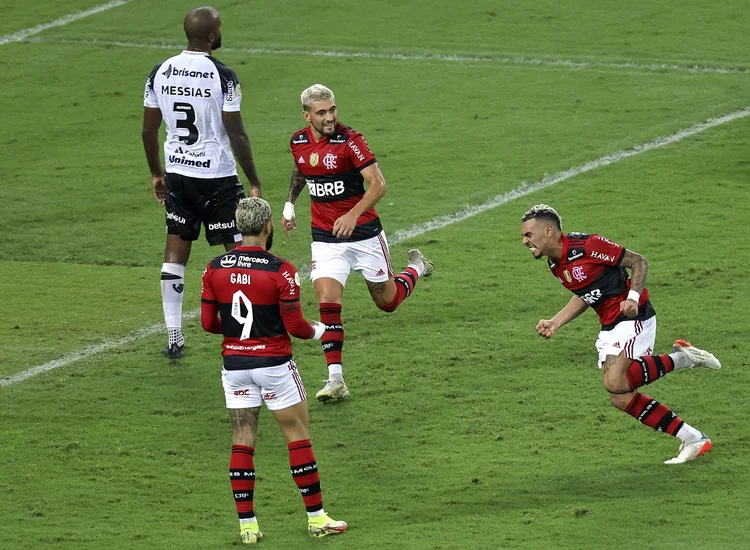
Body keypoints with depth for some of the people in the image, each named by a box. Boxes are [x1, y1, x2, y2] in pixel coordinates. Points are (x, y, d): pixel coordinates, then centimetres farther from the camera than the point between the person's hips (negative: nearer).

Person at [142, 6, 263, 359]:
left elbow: (149, 130, 7)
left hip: (177, 175, 5)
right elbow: (236, 135, -14)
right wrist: (254, 183, -5)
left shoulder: (160, 73, 0)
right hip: (217, 177, -5)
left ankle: (174, 339, 11)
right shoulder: (222, 76, -15)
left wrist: (156, 173, 21)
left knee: (175, 255, 10)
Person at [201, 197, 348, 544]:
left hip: (234, 365, 4)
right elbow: (295, 326, -12)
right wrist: (318, 331, 9)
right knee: (298, 437, 7)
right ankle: (316, 518, 11)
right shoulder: (280, 270, -15)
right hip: (273, 363, -4)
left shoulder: (215, 268, -2)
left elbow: (208, 323, 3)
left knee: (242, 441, 9)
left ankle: (246, 523, 8)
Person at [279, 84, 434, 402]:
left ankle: (416, 268, 45)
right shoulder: (298, 142, -1)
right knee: (328, 302, -15)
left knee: (387, 302, 11)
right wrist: (289, 204, 19)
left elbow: (378, 184, -21)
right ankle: (335, 380, -13)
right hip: (325, 239, 3)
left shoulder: (349, 140, -17)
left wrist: (353, 215, -33)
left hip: (364, 233, -3)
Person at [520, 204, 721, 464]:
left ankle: (681, 358, -9)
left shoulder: (588, 246, -19)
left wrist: (633, 297, -25)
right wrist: (554, 323, 10)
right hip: (610, 326, 9)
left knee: (614, 382, -26)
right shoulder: (554, 263, 6)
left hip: (632, 317, -9)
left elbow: (639, 262, -12)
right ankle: (694, 439, 9)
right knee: (620, 398, 3)